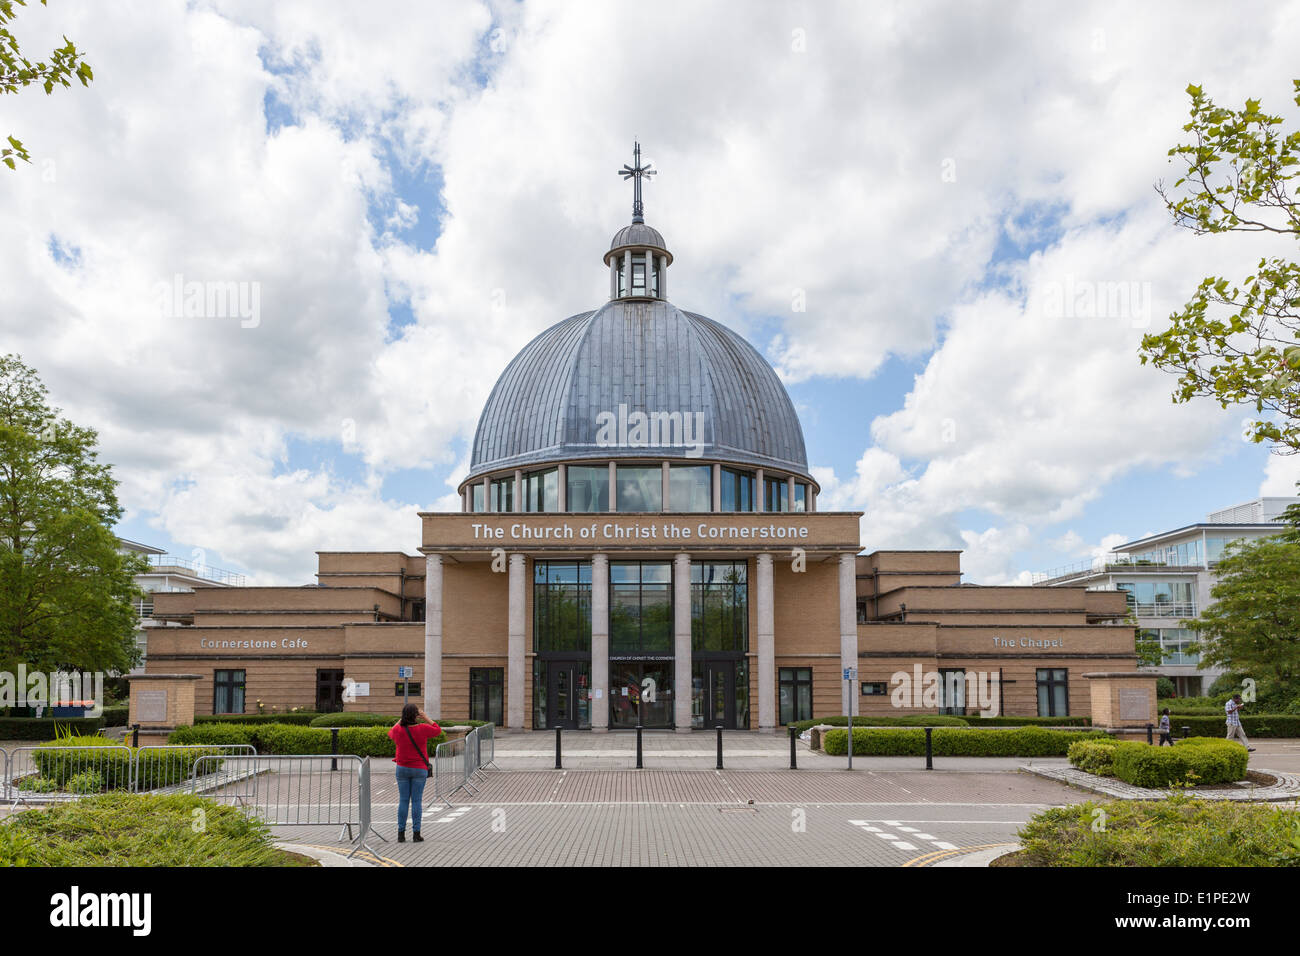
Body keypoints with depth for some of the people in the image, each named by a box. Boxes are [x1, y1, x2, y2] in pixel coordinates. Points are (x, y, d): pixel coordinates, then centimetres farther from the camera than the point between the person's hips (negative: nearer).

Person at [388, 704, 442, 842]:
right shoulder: (422, 728, -14)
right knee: (417, 801, 3)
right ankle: (416, 834, 3)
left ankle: (401, 834, 9)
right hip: (419, 769, -2)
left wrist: (401, 719, 17)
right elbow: (437, 730, 6)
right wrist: (426, 718, 7)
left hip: (402, 769, 2)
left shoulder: (398, 729, -8)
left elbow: (391, 733, 17)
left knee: (403, 800, 8)